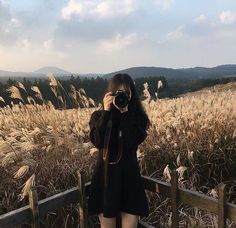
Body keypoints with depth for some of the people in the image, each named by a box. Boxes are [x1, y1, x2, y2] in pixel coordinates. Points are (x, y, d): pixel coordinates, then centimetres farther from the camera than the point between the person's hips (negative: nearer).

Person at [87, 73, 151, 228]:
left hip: (129, 176, 0)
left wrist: (125, 113, -20)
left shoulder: (137, 117, -3)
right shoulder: (99, 116, -2)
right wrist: (106, 112, -21)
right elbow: (99, 142, -19)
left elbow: (131, 143, -19)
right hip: (106, 175, 1)